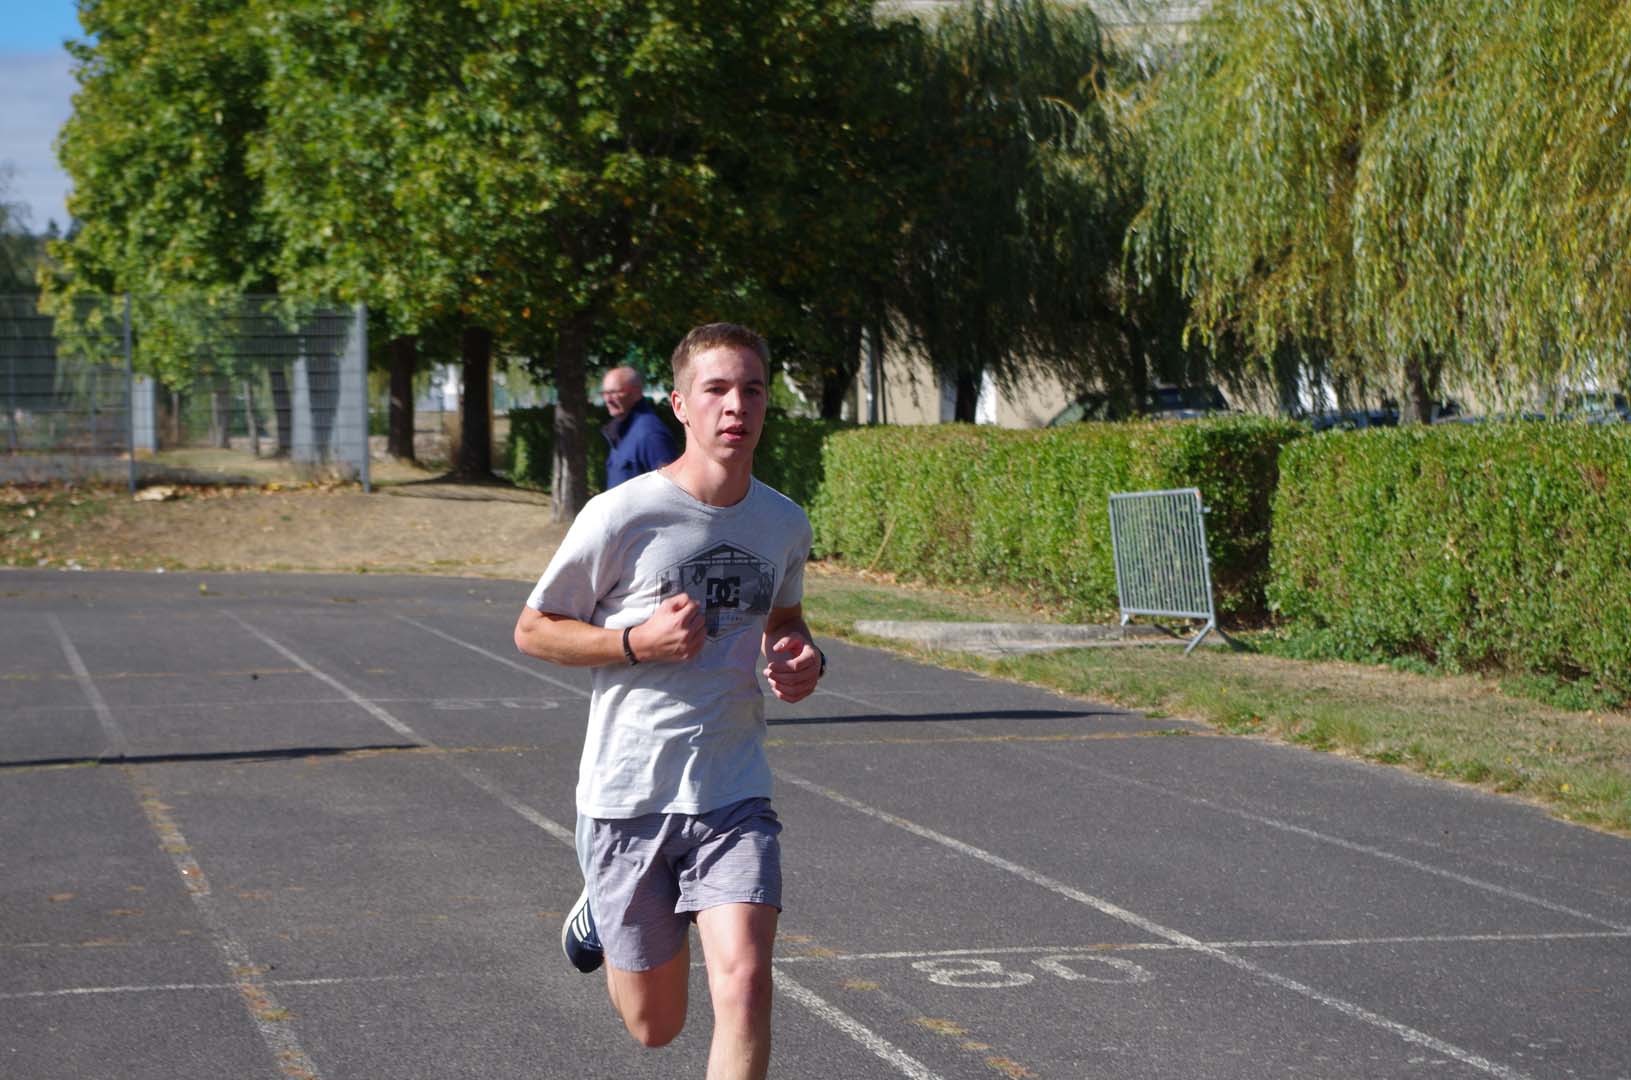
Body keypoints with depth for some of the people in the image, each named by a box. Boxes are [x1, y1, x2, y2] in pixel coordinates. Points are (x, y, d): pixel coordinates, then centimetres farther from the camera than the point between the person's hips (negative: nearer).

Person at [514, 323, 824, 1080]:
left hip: (733, 795, 3)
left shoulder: (785, 525, 3)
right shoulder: (621, 516, -12)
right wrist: (636, 642, -19)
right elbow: (532, 631, -3)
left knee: (744, 981, -19)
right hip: (627, 792, -2)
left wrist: (803, 659, 0)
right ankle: (604, 909, 45)